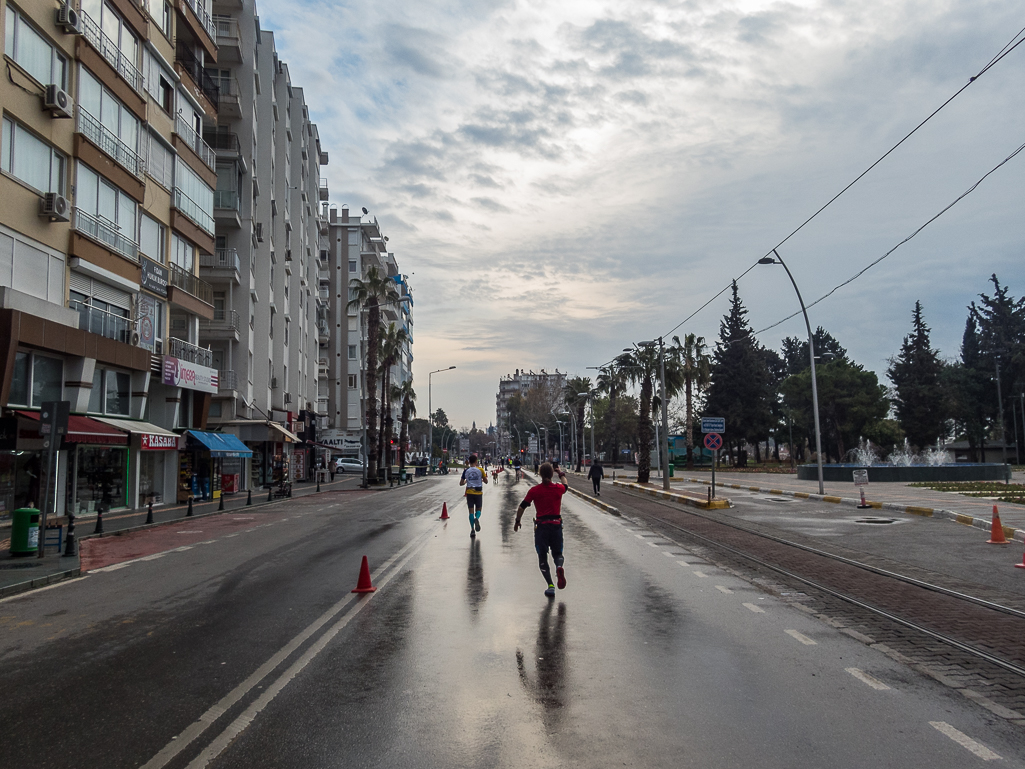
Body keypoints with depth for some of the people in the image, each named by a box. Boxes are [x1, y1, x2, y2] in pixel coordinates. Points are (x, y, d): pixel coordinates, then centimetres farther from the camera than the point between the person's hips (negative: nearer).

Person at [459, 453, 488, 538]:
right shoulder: (480, 470, -3)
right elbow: (486, 481, 3)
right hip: (478, 492, -1)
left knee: (471, 511, 4)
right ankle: (477, 518, -21)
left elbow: (461, 483, 3)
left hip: (469, 492, 1)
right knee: (478, 509, 13)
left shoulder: (466, 471, 0)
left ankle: (472, 530, -3)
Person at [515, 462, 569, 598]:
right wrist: (562, 474, 44)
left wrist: (517, 522, 12)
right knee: (558, 554, 15)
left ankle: (550, 586, -3)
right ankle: (559, 567, -20)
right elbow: (565, 485, 25)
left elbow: (522, 507, -2)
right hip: (556, 525, 1)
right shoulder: (558, 489, 0)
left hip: (541, 526, -1)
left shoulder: (534, 490, -5)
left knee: (542, 557, 7)